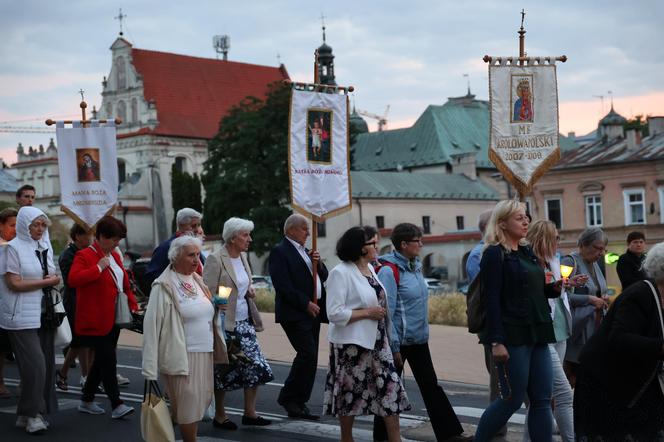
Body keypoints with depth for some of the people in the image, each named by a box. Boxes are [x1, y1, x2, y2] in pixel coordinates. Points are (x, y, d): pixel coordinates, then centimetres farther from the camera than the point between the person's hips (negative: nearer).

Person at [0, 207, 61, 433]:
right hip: (22, 317, -7)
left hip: (43, 313, 7)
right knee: (35, 365, -13)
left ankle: (28, 414, 13)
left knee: (45, 364, 4)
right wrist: (46, 282, -9)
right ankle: (31, 414, -2)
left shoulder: (45, 247, 15)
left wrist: (54, 280, 2)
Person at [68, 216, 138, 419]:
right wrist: (98, 268, -25)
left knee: (102, 360, 14)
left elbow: (125, 283, 23)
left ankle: (87, 400, 25)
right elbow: (72, 279, -26)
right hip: (96, 321, -9)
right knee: (108, 360, -9)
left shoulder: (115, 256, 15)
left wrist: (133, 304, 11)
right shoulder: (84, 256, -11)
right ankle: (116, 405, -6)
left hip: (113, 319, 9)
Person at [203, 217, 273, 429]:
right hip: (225, 324, -7)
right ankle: (219, 416, 19)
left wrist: (249, 291, 3)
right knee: (223, 371, 4)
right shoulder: (215, 260, -15)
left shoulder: (242, 256, 9)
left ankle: (250, 413, 16)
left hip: (244, 322, 7)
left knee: (256, 367, 4)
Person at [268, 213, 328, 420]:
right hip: (295, 313, -9)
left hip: (312, 312, 9)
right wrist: (306, 304, -16)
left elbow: (323, 277, 21)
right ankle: (288, 398, -4)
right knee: (308, 354, -15)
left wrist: (318, 263, 1)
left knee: (309, 359, 6)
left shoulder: (305, 251, 20)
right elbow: (284, 286, -16)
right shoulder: (280, 252, -8)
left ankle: (299, 403, 12)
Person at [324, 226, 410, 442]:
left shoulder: (370, 268, 10)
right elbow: (334, 313, -21)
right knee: (350, 395, 4)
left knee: (390, 391, 3)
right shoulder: (341, 273, -15)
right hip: (352, 344, -7)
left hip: (376, 342, 8)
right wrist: (367, 313, -18)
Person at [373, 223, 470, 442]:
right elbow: (386, 311, -18)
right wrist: (393, 347, -18)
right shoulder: (389, 270, -16)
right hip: (399, 341, -8)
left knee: (431, 386, 8)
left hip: (419, 340, 8)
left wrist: (423, 330, 18)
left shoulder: (415, 266, 10)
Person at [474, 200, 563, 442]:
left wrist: (555, 287, 2)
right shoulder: (494, 254, -8)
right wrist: (496, 342, -20)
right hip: (513, 336, -8)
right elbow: (492, 300, -15)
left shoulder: (527, 252, 15)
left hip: (536, 334, 8)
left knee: (542, 399, 4)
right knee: (513, 399, -2)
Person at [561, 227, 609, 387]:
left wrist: (601, 299, 8)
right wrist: (590, 299, -19)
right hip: (577, 329, -8)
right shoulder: (570, 262, -10)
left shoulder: (594, 264, 17)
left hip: (594, 327, 8)